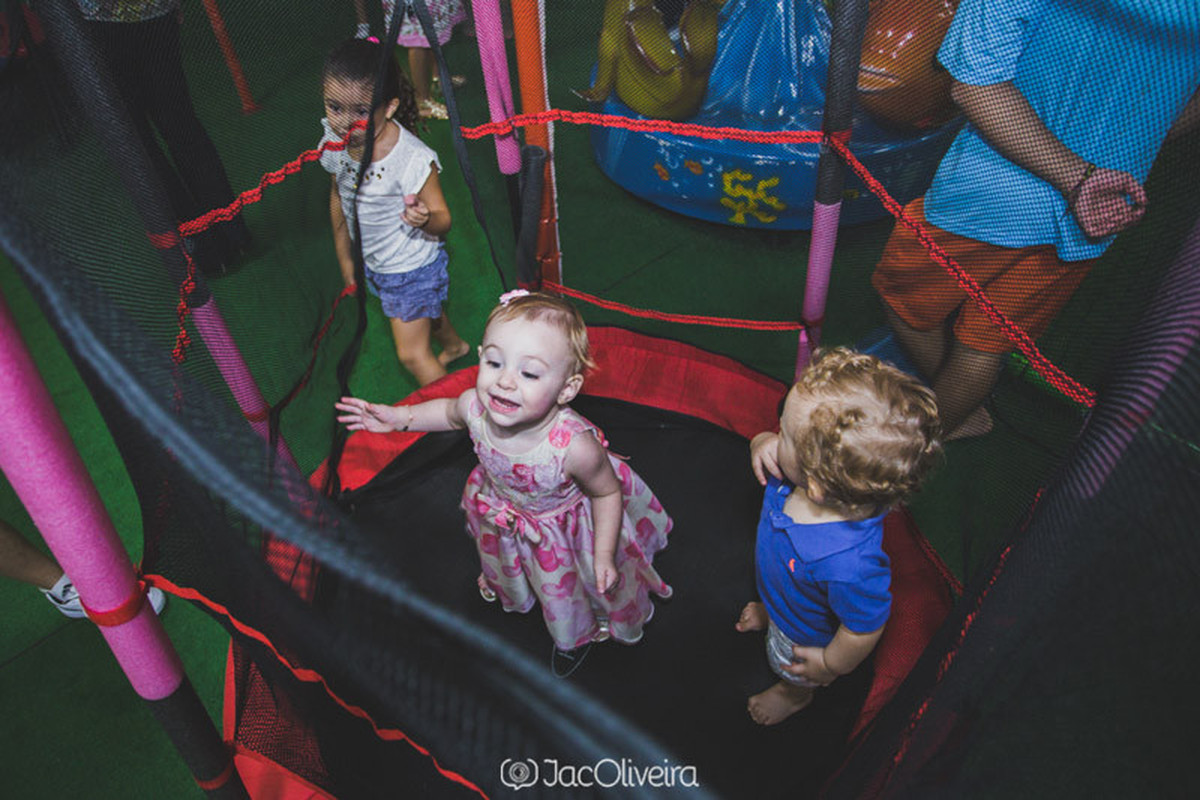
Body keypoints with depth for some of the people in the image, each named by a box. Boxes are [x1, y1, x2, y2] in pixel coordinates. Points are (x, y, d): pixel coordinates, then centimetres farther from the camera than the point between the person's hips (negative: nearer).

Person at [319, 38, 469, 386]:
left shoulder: (413, 159, -33)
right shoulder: (335, 142, -15)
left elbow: (442, 219, -24)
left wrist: (425, 219, -48)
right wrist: (345, 259, 12)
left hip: (414, 269, -6)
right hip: (373, 264, 6)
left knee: (412, 355, 4)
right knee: (424, 314, 32)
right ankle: (454, 345, 64)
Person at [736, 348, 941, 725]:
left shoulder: (848, 566, -53)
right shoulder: (814, 464, -36)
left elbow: (864, 630, -33)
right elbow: (767, 443, -13)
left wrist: (830, 666, -13)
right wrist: (762, 444, -37)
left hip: (807, 634, -4)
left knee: (792, 670, 33)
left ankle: (795, 695, 67)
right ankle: (770, 613, 77)